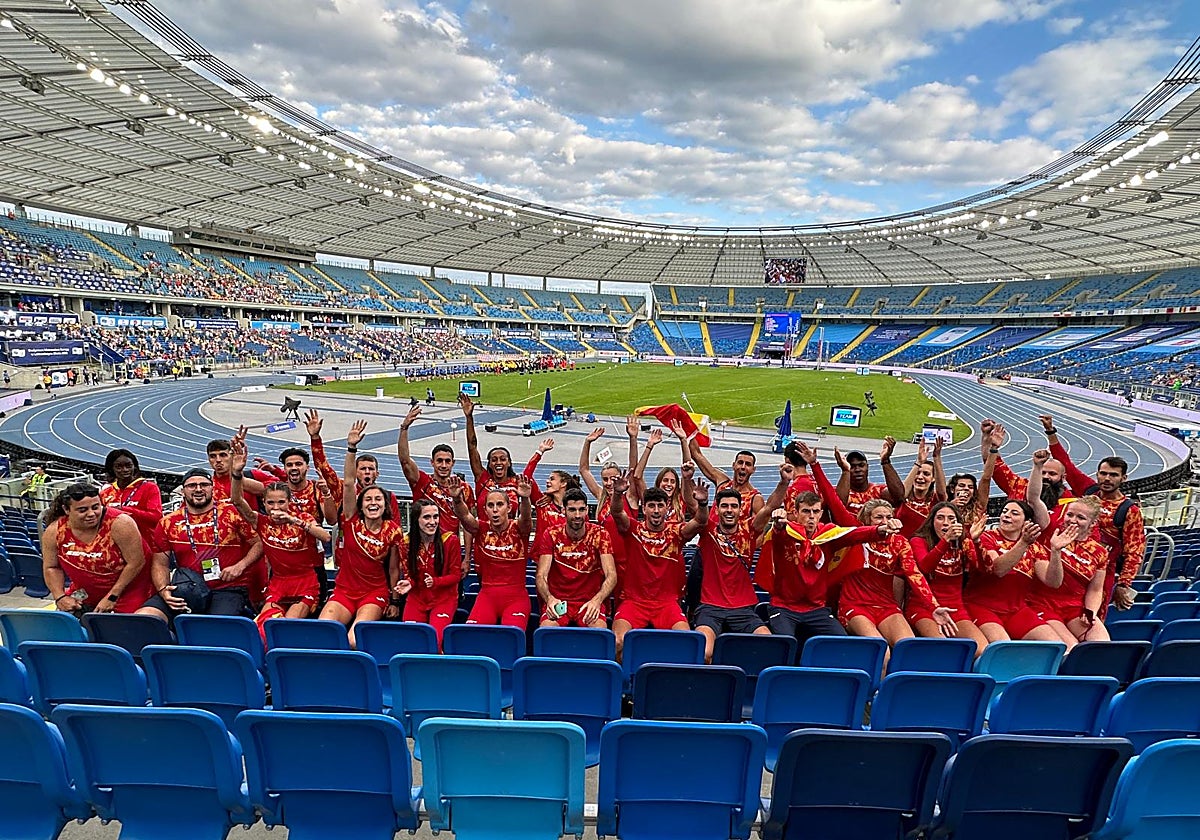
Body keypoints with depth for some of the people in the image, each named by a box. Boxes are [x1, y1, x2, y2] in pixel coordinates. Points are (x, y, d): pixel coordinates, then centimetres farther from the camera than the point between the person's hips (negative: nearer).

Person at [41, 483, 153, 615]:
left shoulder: (120, 524, -25)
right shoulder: (53, 532, -10)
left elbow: (135, 563, -21)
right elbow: (51, 568, 4)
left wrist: (112, 596, -18)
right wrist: (60, 597, -9)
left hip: (126, 590, -5)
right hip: (84, 592, 5)